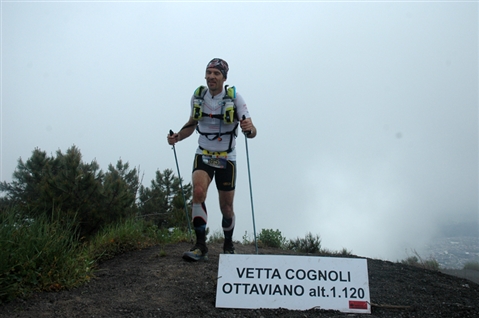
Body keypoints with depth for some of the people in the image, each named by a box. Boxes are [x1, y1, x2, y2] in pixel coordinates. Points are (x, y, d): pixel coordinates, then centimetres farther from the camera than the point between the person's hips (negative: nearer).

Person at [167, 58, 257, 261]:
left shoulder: (234, 98, -11)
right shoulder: (197, 96, -2)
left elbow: (252, 132, -15)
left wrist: (249, 129, -38)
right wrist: (177, 136, -3)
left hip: (226, 158, -1)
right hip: (203, 155, 1)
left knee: (226, 207, 5)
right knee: (198, 192, -25)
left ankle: (228, 246, 29)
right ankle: (201, 246, -18)